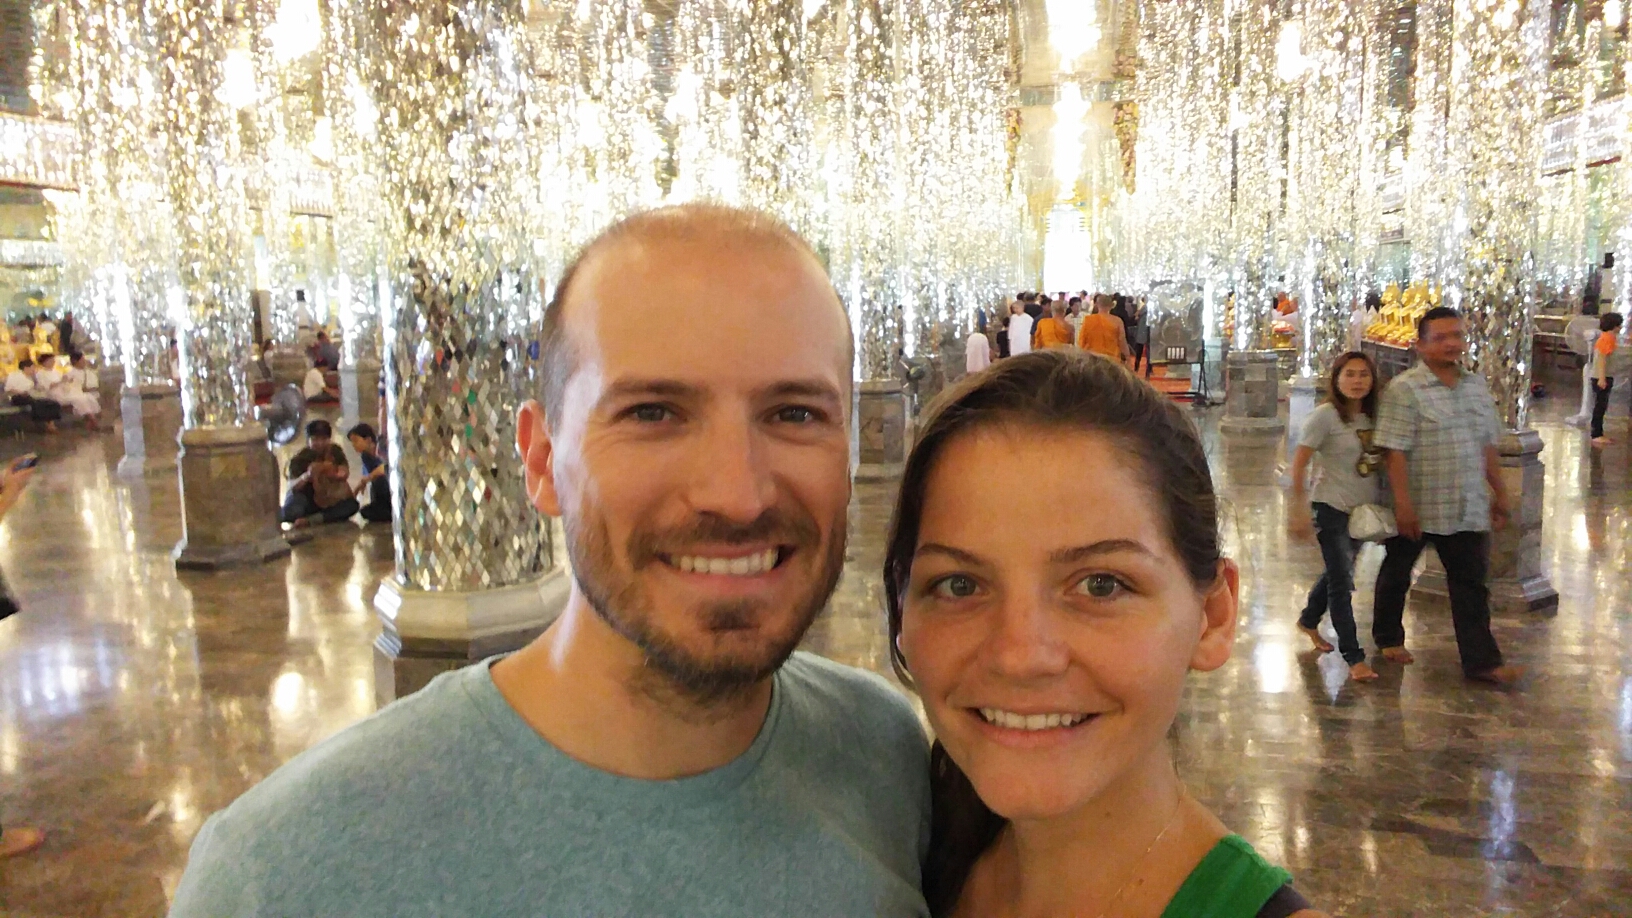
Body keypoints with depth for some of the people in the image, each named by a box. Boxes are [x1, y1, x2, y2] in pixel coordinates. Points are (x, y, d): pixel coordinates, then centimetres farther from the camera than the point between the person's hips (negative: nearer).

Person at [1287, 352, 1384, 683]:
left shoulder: (1372, 417, 5)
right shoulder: (1326, 416, -13)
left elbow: (1380, 461, 14)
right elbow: (1299, 463, -14)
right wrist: (1299, 508, -16)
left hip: (1364, 509, 7)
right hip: (1333, 509, -6)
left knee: (1338, 572, 20)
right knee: (1342, 580, -2)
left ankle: (1309, 621, 43)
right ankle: (1354, 657, 4)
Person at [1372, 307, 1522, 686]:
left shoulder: (1477, 386, 8)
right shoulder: (1404, 389, -14)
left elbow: (1487, 444, 15)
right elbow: (1394, 451, -18)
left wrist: (1499, 492, 14)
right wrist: (1403, 503, -21)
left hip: (1467, 508, 5)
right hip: (1416, 508, -5)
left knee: (1471, 583, 4)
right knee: (1397, 573, 13)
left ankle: (1481, 660, 9)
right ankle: (1388, 637, 33)